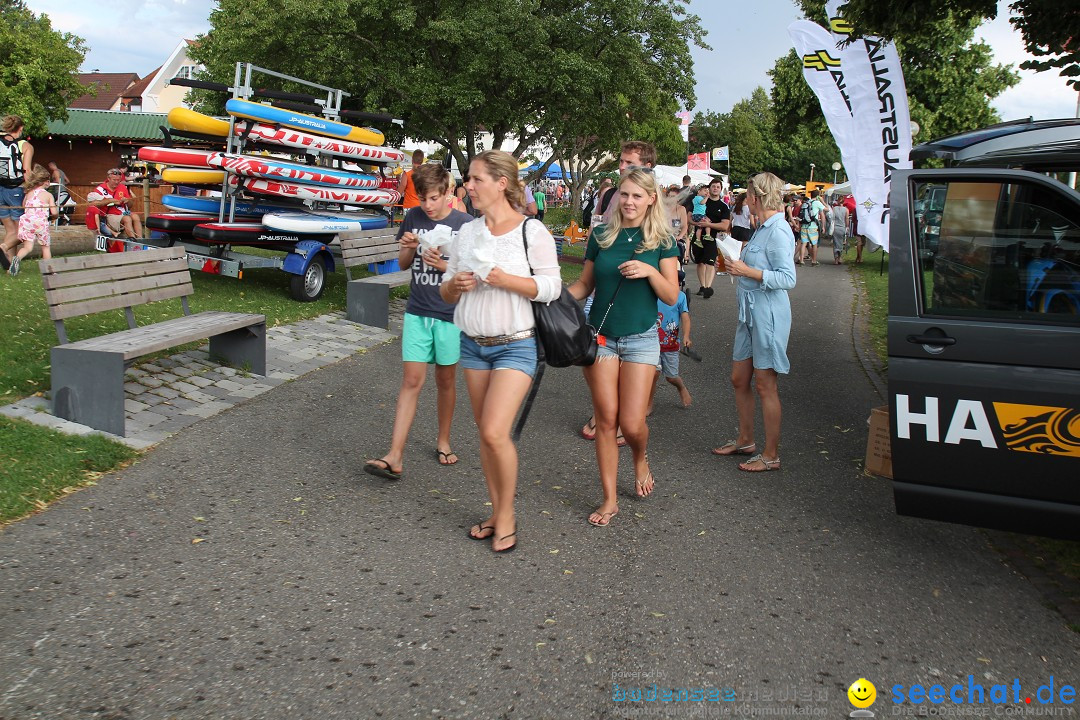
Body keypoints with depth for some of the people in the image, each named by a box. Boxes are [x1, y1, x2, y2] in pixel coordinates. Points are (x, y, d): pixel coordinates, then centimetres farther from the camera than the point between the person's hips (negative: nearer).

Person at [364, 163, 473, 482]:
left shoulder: (465, 224, -6)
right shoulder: (413, 217, 3)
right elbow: (403, 265, 12)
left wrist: (443, 264, -19)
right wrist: (408, 249, -9)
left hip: (450, 314, -2)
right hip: (417, 312, 2)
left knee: (446, 380, 11)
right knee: (411, 381, -3)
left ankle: (443, 441, 31)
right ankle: (395, 457, -5)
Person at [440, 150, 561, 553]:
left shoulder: (532, 232, -8)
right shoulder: (467, 233, 8)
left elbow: (551, 286, -10)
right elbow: (446, 293, 13)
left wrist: (507, 280, -22)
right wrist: (455, 284, -10)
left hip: (515, 346, -6)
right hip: (473, 344, 6)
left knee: (495, 432, -14)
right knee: (484, 433, 11)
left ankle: (506, 516, 7)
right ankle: (496, 512, 25)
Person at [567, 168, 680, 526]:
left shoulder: (662, 241, -1)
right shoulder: (601, 237, 4)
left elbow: (672, 297, -3)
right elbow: (584, 285, 10)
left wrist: (650, 271, -20)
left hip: (641, 338, -2)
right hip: (601, 336, 2)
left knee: (632, 423, -5)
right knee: (606, 419, 2)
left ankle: (641, 461, 32)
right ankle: (609, 499, 14)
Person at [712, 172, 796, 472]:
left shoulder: (778, 230, -17)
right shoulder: (762, 228, 12)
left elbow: (787, 278, -21)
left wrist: (747, 271, -19)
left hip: (768, 314, -9)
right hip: (750, 312, 9)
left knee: (764, 384, -1)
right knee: (739, 379, 15)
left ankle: (771, 455, 10)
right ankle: (745, 440, 31)